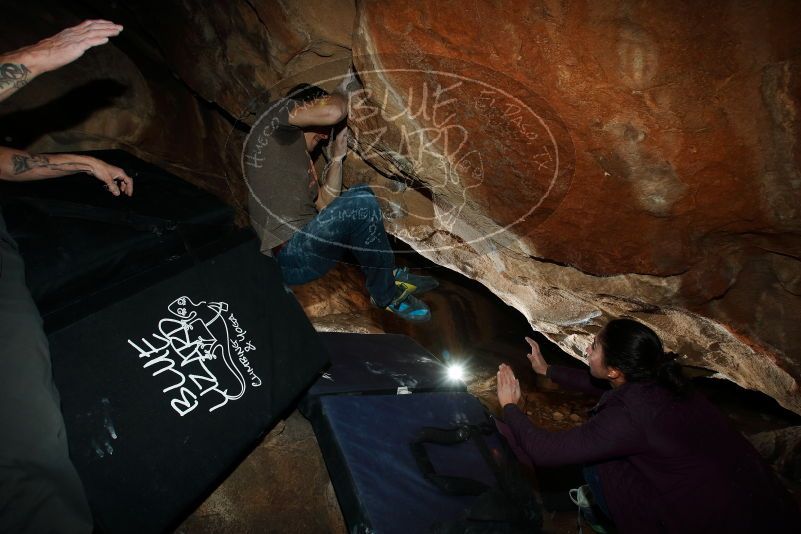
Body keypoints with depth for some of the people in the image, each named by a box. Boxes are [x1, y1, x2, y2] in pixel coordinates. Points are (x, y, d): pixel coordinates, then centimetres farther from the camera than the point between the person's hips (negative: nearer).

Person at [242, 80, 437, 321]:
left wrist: (337, 157, 15)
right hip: (289, 255, -10)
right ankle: (385, 293, -6)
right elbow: (332, 111, -19)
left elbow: (324, 204, 18)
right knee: (361, 204, -24)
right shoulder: (275, 115, -1)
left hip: (303, 244, 10)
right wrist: (342, 92, 2)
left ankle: (388, 274, 9)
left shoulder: (301, 156, 26)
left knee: (361, 194, 17)